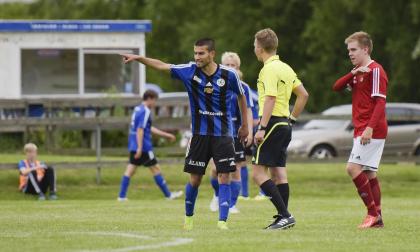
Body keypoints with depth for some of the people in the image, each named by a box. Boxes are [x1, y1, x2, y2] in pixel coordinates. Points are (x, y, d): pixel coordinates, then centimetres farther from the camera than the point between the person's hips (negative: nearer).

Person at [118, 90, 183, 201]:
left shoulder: (137, 109, 16)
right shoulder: (145, 112, -14)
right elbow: (140, 130, -22)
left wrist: (166, 135, 27)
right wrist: (140, 148, -26)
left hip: (133, 146, 9)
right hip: (144, 146, -9)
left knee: (130, 170, 6)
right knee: (155, 168, 1)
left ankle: (122, 196, 0)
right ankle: (168, 195, 8)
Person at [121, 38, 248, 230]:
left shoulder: (229, 75, -7)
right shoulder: (189, 71, -5)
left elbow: (241, 97, 8)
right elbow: (162, 66, -3)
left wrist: (244, 125, 13)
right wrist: (138, 58, -14)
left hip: (223, 135, -1)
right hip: (199, 134, 1)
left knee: (224, 177, -8)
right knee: (194, 179, 4)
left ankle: (222, 220, -7)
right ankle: (188, 217, 24)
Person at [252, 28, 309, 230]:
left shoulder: (269, 69, -13)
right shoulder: (285, 68, 15)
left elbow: (270, 99, -22)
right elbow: (303, 94, 20)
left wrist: (262, 128, -23)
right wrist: (292, 118, 22)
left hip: (272, 123, -9)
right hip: (285, 125, 9)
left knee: (258, 172, -9)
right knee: (278, 173, 10)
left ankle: (284, 215, -16)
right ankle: (283, 219, 8)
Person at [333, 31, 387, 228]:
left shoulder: (375, 71, -11)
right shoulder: (357, 72, 19)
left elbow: (380, 103, -18)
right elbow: (337, 87, 8)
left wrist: (370, 128, -26)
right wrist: (353, 73, -8)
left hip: (372, 131, -10)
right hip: (361, 130, 10)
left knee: (353, 168, -16)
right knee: (368, 173, 9)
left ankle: (373, 212, -12)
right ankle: (377, 219, 11)